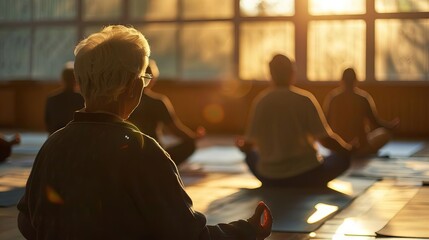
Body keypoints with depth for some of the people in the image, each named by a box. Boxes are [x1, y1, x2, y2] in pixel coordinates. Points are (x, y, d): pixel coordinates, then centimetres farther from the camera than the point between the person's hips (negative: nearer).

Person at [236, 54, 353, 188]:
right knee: (344, 156, 18)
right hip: (306, 174, -1)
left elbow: (250, 143, 5)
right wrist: (348, 148, 10)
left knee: (251, 155, 31)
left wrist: (241, 145, 29)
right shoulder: (305, 99, -9)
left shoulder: (260, 101, -3)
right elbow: (325, 139, -9)